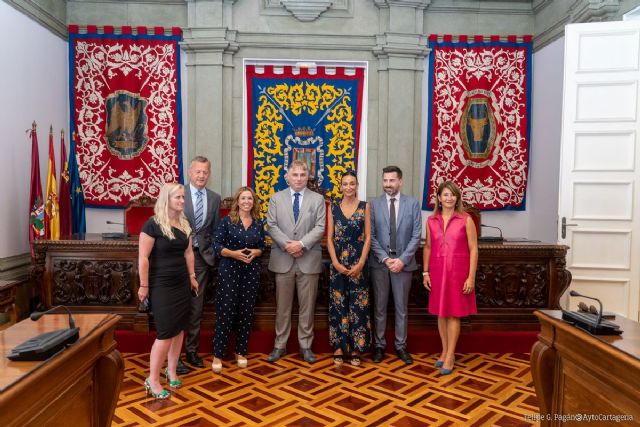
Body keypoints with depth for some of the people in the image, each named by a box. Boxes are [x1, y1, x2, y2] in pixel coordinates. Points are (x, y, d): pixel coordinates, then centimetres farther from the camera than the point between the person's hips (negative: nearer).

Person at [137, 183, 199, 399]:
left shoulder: (184, 223, 6)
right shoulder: (153, 224, -15)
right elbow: (143, 258, -15)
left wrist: (192, 276, 13)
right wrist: (144, 286, -14)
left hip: (181, 284, 7)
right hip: (161, 286, -6)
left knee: (179, 329, 10)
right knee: (165, 333, -5)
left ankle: (171, 371, 26)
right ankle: (152, 380, 9)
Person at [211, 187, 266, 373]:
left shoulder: (259, 223, 7)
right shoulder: (227, 220, -3)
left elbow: (262, 246, 13)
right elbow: (217, 244, -5)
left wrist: (256, 252, -8)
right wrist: (234, 253, -19)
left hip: (251, 272, 3)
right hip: (229, 271, -3)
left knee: (246, 313, 8)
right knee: (225, 313, -2)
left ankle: (241, 352, 22)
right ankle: (218, 354, 10)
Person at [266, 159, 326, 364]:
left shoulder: (317, 199, 5)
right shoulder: (276, 198, 8)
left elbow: (320, 228, -4)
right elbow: (271, 225, 0)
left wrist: (301, 244, -16)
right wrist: (287, 245, -14)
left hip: (309, 259, 0)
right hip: (283, 259, 1)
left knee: (307, 306, 6)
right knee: (282, 305, 8)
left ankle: (305, 345, 19)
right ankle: (280, 345, 20)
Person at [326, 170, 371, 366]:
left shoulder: (365, 206, 2)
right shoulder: (333, 207, 5)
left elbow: (368, 237, -1)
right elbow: (329, 238, 2)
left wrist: (360, 264, -11)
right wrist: (336, 263, -9)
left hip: (358, 263, -1)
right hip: (338, 263, 1)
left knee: (358, 304, 3)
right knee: (338, 303, 5)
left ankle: (355, 348, 15)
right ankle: (339, 347, 17)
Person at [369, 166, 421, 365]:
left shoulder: (412, 203, 1)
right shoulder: (374, 204, 1)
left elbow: (416, 235, -2)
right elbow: (371, 235, -1)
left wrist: (403, 259, -11)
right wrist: (385, 258, -11)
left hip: (403, 262, 0)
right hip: (379, 262, 0)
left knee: (401, 307, 9)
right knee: (380, 306, 8)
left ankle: (401, 346, 20)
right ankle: (379, 345, 20)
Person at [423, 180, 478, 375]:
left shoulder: (466, 220, -6)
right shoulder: (431, 220, 5)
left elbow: (473, 250, -6)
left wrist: (471, 277, -10)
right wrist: (425, 272, 6)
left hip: (458, 271, -3)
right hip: (437, 271, 3)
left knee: (454, 313, 3)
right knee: (440, 312, 10)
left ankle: (450, 356, 12)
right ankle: (445, 351, 24)